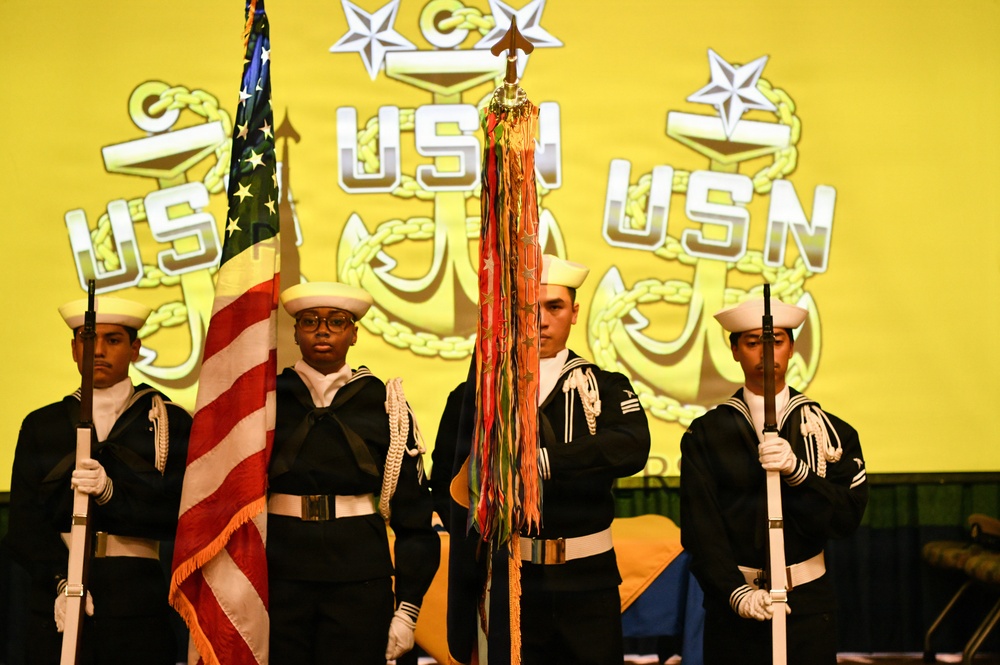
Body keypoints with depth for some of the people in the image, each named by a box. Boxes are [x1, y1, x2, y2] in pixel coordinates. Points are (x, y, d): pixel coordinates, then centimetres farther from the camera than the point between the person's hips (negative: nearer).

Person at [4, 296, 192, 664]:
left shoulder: (170, 422, 6)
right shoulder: (41, 425, 12)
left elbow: (179, 510, -5)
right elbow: (25, 521, 2)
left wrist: (112, 492, -21)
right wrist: (61, 580, -14)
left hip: (136, 596, -1)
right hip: (54, 601, 1)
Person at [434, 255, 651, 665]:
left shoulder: (606, 388, 5)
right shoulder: (478, 396, 3)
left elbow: (633, 449, -15)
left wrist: (545, 461, -27)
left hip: (587, 585, 1)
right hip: (505, 584, -1)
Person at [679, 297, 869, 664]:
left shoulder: (831, 431, 5)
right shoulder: (705, 434, 2)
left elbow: (847, 517, -5)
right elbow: (699, 527, -5)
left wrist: (796, 472, -20)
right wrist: (735, 593, -17)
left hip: (808, 604, 1)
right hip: (732, 604, -1)